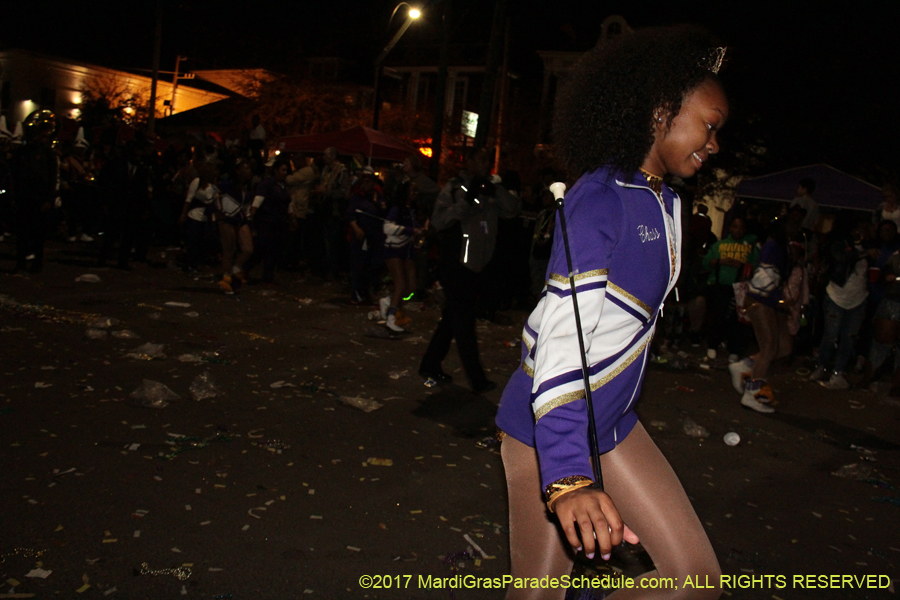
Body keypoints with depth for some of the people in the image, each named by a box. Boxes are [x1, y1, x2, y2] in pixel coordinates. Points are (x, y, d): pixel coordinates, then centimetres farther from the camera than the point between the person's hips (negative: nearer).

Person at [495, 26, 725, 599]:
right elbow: (562, 334, -31)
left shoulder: (667, 204, 10)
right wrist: (567, 474, -40)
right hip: (549, 429, -8)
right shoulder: (600, 199, -20)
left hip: (613, 422, 9)